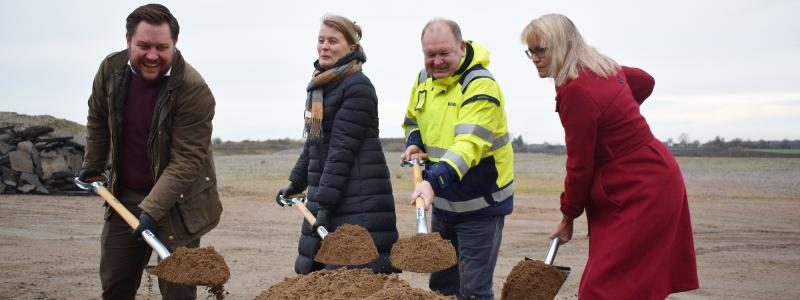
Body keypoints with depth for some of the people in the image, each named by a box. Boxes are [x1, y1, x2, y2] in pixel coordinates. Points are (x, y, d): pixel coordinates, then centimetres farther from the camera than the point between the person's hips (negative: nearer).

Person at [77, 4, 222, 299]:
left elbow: (186, 160, -24)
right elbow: (98, 120, 15)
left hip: (177, 202, -5)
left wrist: (152, 209, -29)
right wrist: (93, 165, 23)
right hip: (124, 196, 5)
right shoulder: (111, 69, -5)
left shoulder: (194, 90, -23)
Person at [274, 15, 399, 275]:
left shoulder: (358, 87, -13)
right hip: (323, 191, 9)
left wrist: (326, 203, -21)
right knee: (314, 271, 11)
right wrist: (296, 184, 25)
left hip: (357, 199, -9)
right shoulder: (319, 85, 14)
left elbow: (343, 149, -19)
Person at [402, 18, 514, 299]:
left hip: (478, 205, -7)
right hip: (442, 202, 7)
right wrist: (414, 144, -1)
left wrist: (434, 180, -46)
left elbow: (469, 144, -33)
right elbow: (412, 120, 21)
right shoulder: (424, 78, 4)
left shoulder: (481, 85, -21)